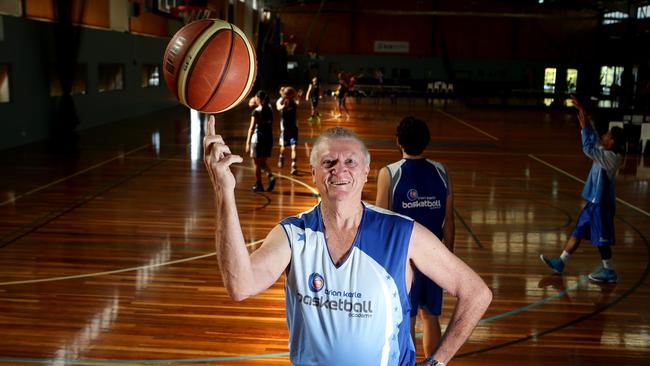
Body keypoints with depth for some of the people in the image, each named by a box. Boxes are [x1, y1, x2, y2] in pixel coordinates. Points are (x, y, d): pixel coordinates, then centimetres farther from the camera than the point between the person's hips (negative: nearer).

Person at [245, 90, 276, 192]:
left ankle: (259, 185, 10)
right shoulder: (270, 109, 5)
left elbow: (252, 128, -15)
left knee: (256, 162, 7)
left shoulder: (256, 112, -12)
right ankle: (270, 176, -6)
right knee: (263, 161, 18)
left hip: (258, 137, -6)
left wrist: (248, 143, -15)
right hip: (269, 138, 6)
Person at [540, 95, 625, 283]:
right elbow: (593, 136, 11)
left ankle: (609, 271, 14)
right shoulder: (607, 153, 5)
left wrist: (584, 127, -24)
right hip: (594, 201, 10)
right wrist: (582, 112, 8)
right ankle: (560, 262, 19)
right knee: (578, 231, 13)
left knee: (601, 238, 1)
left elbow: (588, 149, -31)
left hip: (601, 203, -10)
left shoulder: (611, 157, -21)